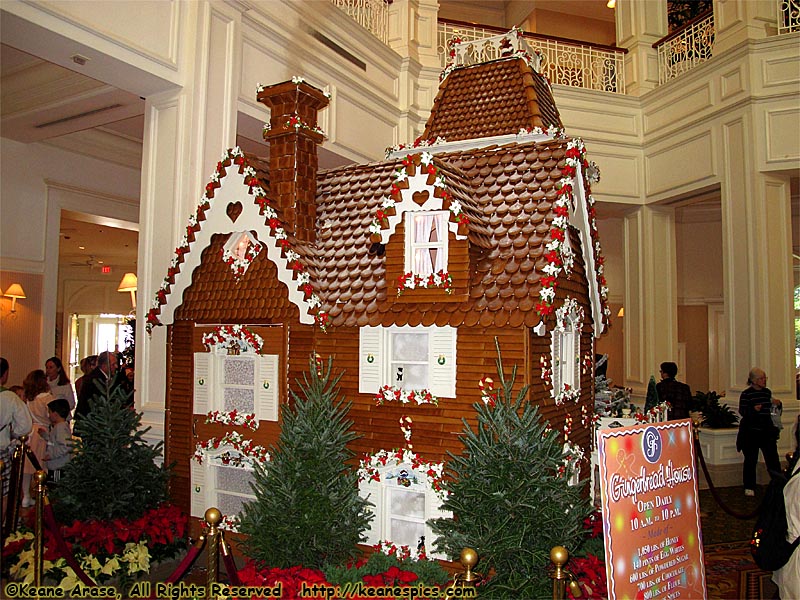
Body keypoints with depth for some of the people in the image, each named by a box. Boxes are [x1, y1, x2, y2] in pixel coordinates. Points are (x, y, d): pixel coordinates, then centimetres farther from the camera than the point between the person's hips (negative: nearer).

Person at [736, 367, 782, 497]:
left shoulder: (767, 392, 10)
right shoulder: (746, 394, -8)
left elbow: (770, 409, 22)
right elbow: (742, 412, -12)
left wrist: (777, 404, 2)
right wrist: (754, 409, -29)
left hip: (767, 431, 5)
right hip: (751, 432, -5)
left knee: (773, 459, 2)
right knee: (750, 460, 3)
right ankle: (749, 487, 13)